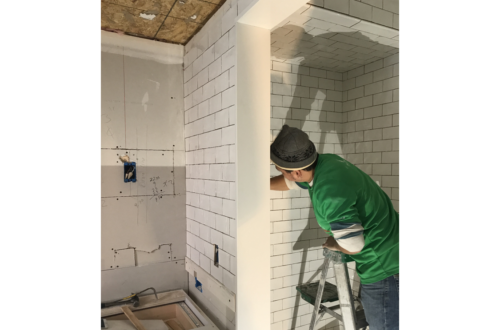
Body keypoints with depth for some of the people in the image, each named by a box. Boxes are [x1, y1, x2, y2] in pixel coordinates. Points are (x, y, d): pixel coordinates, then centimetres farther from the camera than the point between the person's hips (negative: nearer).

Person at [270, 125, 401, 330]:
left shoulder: (329, 194, -35)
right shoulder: (325, 161, -7)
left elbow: (353, 247, -27)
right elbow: (289, 182, 11)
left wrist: (332, 244, -6)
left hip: (380, 260, -9)